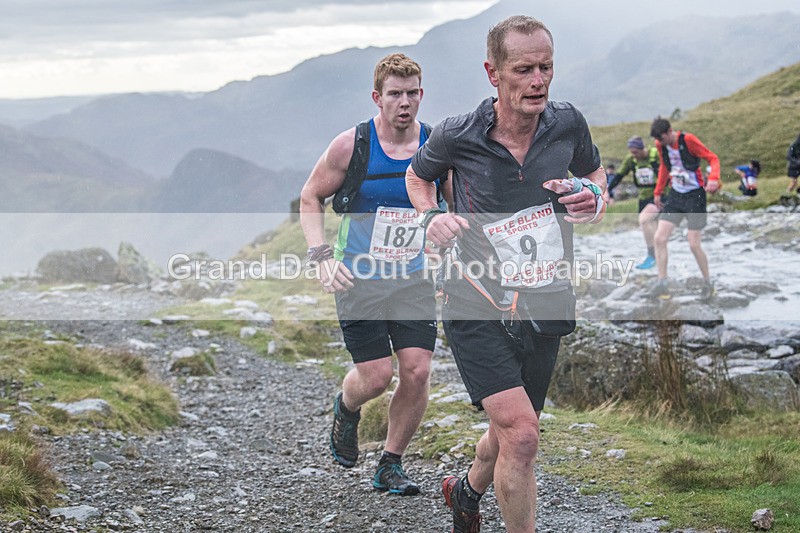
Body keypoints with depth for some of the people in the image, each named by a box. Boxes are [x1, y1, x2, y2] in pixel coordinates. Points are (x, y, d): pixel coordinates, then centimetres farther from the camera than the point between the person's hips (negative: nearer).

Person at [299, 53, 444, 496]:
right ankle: (346, 408, 30)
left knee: (416, 372, -8)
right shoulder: (352, 145, -8)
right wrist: (321, 256, -10)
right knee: (376, 376, -7)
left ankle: (390, 466, 11)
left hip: (415, 280, 2)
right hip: (360, 278, -2)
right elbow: (310, 198, 3)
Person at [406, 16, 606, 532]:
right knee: (520, 434, -21)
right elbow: (418, 175, 12)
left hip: (544, 310, 4)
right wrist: (431, 216, -8)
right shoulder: (457, 136, -11)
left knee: (511, 434, 19)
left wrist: (594, 196, -5)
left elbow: (593, 170, 18)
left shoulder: (567, 123, -4)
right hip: (478, 308, -4)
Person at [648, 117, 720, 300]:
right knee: (659, 238, -6)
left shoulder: (688, 140, -17)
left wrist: (713, 179, -30)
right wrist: (658, 192, 19)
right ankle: (662, 283, 0)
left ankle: (708, 283, 12)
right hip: (675, 196, 6)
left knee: (694, 244, -7)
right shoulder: (661, 145, 1)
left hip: (695, 196, -6)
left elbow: (712, 158, -13)